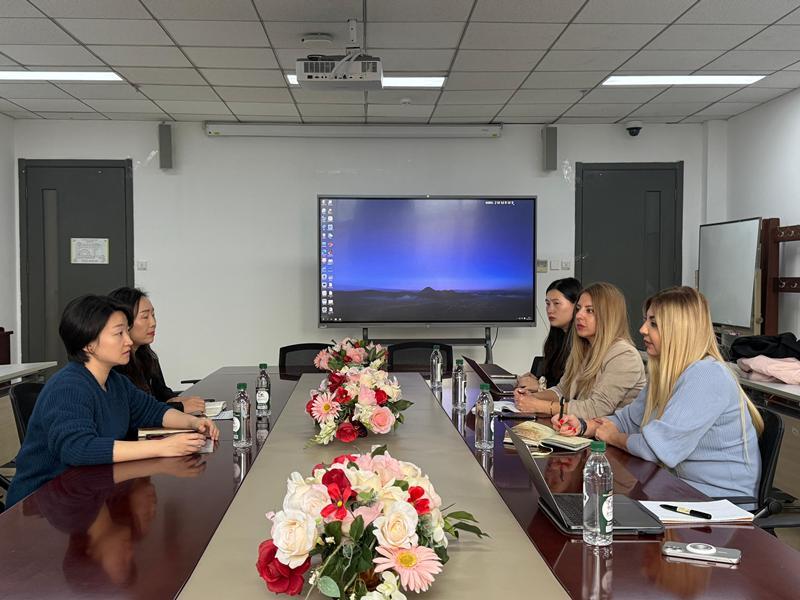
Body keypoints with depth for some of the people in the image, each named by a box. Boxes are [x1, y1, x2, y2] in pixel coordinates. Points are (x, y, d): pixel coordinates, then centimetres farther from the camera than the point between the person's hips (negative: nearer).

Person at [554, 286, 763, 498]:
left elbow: (655, 448, -25)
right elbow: (629, 419, 17)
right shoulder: (667, 374, 8)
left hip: (720, 501, -8)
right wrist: (583, 426, -1)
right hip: (686, 487, 8)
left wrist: (612, 436, -6)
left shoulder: (707, 377, -23)